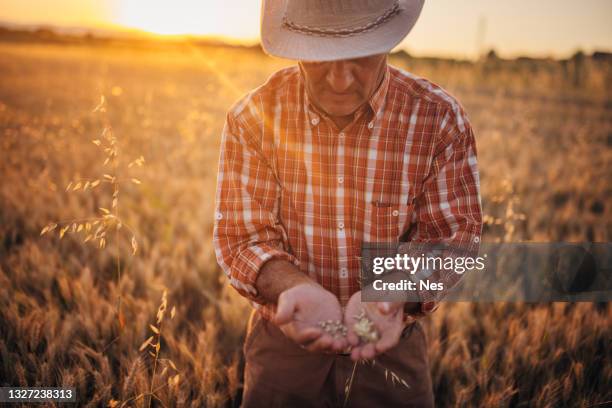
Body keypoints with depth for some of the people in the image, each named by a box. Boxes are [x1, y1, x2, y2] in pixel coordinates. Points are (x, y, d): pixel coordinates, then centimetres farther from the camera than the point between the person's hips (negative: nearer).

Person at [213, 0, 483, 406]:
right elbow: (242, 235, -12)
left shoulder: (440, 118, -13)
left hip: (393, 341, 0)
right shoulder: (254, 116, -13)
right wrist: (296, 289, -32)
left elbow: (450, 236, -11)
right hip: (285, 339, 0)